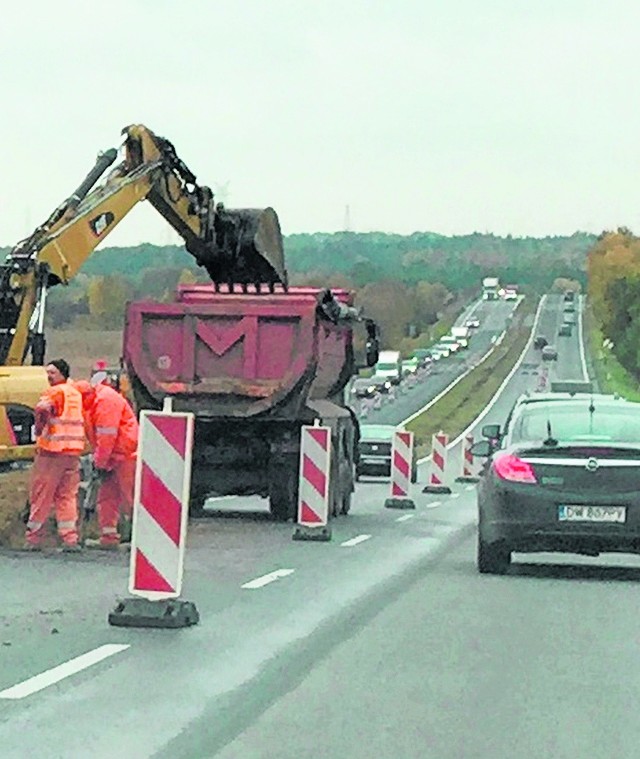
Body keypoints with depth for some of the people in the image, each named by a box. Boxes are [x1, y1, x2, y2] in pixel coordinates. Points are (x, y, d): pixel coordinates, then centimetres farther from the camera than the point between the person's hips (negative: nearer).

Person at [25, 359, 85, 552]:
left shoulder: (53, 393, -7)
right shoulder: (76, 393, 17)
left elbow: (41, 408, -26)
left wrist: (38, 429, -11)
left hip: (52, 450, -7)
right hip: (74, 450, 7)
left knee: (41, 495, 1)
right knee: (68, 495, 8)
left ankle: (33, 538, 5)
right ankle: (70, 538, 0)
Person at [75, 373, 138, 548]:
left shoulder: (106, 399, -17)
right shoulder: (94, 403, 14)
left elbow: (107, 436, -19)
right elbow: (97, 437, 19)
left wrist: (100, 463, -14)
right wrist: (98, 460, 9)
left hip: (126, 455, -10)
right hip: (114, 457, 10)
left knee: (130, 498, -8)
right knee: (107, 496, 9)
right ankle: (109, 537, 12)